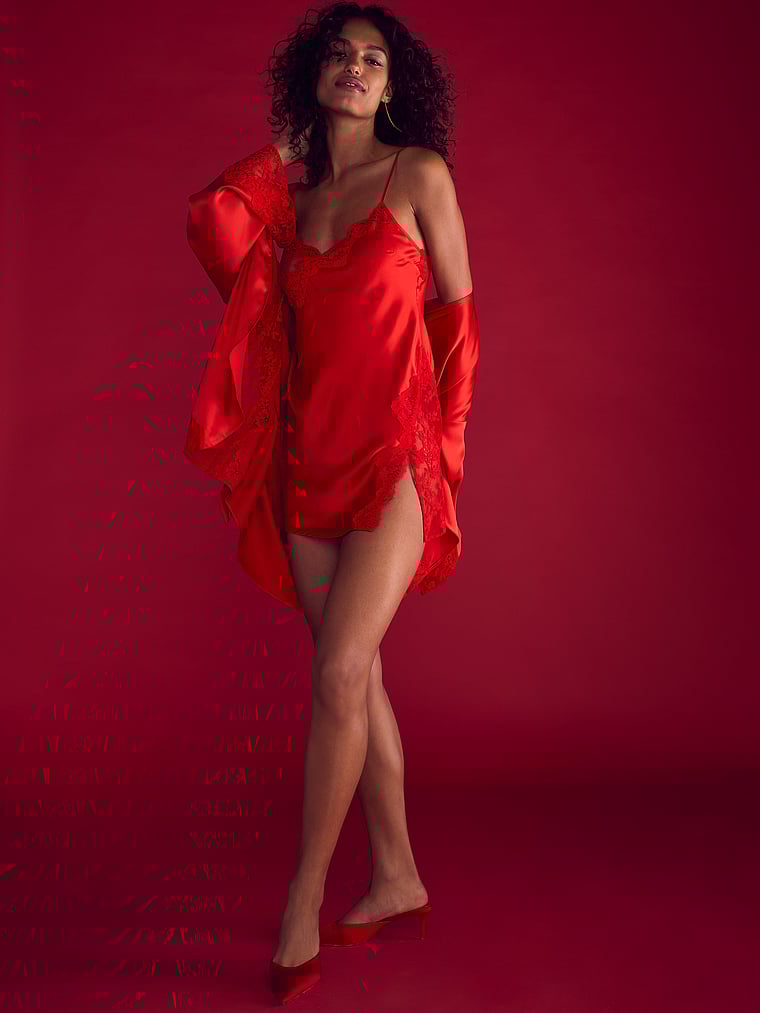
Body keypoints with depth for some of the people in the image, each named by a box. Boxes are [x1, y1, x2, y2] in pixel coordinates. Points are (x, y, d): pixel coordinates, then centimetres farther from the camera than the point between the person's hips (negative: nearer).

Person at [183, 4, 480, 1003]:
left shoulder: (420, 174, 2)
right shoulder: (294, 190, 14)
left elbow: (458, 313, 5)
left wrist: (438, 430, 5)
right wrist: (275, 164, 9)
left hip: (397, 450, -5)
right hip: (311, 451, 5)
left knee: (340, 675, -12)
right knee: (356, 673, 8)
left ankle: (303, 907, 4)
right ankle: (398, 879, 23)